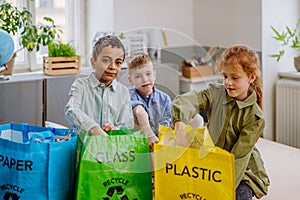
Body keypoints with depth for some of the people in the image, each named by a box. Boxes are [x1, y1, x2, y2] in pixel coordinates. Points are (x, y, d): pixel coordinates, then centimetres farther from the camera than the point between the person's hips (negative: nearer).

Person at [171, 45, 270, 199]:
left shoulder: (255, 117, -16)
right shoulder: (216, 93, -6)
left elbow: (239, 157, -20)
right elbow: (189, 100, -25)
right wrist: (180, 124, -45)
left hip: (243, 170, -3)